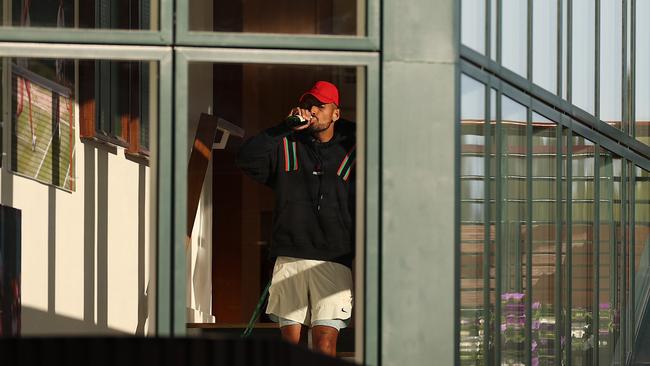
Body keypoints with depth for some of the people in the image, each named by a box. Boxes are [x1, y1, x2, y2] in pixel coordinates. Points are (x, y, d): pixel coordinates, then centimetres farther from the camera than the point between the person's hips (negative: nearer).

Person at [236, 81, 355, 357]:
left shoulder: (351, 150, 11)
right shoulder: (286, 148, 13)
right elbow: (246, 159, -2)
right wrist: (286, 128, -5)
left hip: (333, 262, -2)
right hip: (289, 260, 2)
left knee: (325, 344, -12)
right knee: (290, 340, 0)